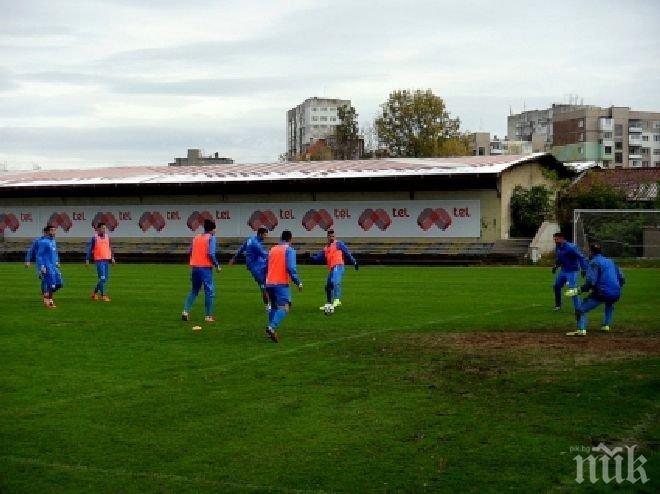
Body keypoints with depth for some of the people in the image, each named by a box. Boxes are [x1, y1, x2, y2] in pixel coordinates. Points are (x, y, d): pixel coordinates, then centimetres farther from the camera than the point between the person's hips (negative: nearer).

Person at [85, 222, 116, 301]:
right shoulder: (94, 238, -5)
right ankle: (103, 295, -4)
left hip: (107, 260, 6)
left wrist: (112, 257, 13)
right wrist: (87, 260, -6)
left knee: (106, 278, 10)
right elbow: (89, 249, -2)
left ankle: (95, 292, 25)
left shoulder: (107, 236, 11)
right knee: (102, 278, -9)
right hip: (99, 260, -6)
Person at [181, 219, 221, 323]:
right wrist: (217, 265, -5)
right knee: (209, 291, 3)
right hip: (206, 267, -6)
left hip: (195, 267, 6)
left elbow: (191, 251, 11)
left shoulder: (196, 237, 13)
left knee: (194, 290, 18)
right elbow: (211, 253, -15)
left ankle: (186, 311, 6)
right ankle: (208, 316, 3)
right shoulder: (211, 238, -5)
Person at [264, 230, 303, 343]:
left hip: (269, 283, 7)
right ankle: (272, 327, -32)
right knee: (284, 307, -12)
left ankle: (271, 330, 14)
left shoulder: (272, 250, 17)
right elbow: (291, 268, -14)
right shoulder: (289, 250, -2)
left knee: (273, 306, 21)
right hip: (281, 283, -7)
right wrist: (298, 283, -9)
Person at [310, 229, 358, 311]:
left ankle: (337, 300, -40)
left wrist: (354, 262, -1)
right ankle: (328, 304, 29)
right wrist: (312, 257, 2)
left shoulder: (339, 244, 4)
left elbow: (347, 253, 2)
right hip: (331, 269, 8)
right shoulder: (325, 248, 21)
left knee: (335, 282, -28)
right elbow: (318, 258, 20)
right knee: (328, 286, 15)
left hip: (338, 267, -7)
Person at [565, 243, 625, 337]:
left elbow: (590, 283, -16)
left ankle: (581, 329, -27)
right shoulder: (610, 261, 21)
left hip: (602, 293, -7)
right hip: (616, 295, 7)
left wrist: (577, 291, -13)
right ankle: (606, 325, 30)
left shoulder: (594, 262, -1)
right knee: (609, 304, 41)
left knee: (580, 309, -4)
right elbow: (622, 280, 19)